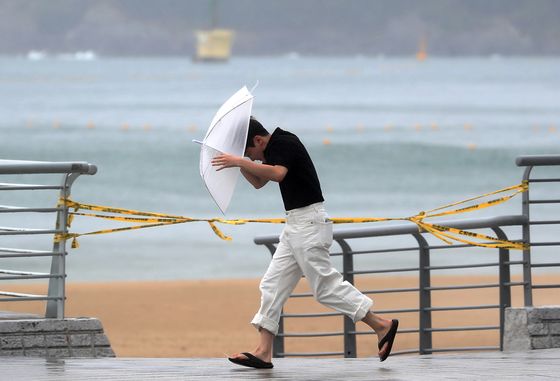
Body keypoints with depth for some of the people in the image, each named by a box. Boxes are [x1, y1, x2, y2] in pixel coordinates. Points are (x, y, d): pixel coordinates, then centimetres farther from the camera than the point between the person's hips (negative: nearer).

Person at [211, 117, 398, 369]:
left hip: (308, 223, -10)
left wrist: (241, 162, -33)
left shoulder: (284, 144, -15)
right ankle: (263, 352, 5)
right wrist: (239, 161, 10)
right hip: (295, 226, 10)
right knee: (273, 285, 6)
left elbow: (277, 174, -34)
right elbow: (258, 182, 25)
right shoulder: (274, 149, 15)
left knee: (325, 285, -9)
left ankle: (381, 326, -2)